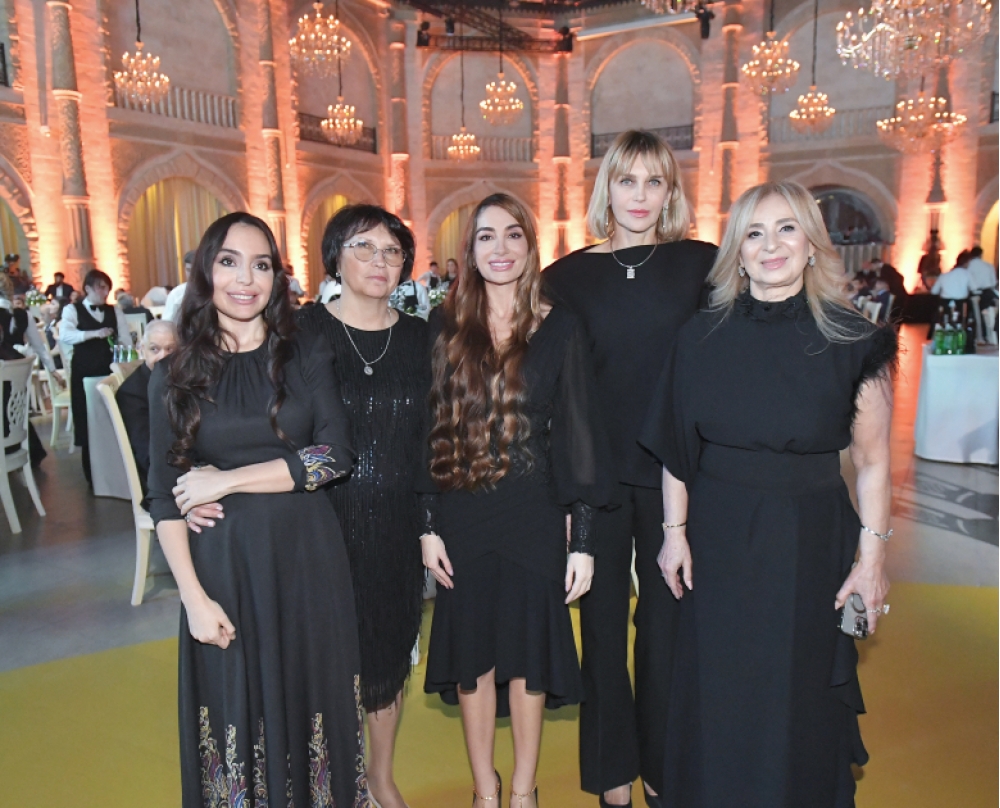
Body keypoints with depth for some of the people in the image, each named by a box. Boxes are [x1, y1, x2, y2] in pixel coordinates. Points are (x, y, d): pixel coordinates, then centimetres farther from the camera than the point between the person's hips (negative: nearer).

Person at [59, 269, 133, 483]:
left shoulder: (114, 311, 10)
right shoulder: (73, 310, 0)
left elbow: (125, 339, 8)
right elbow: (65, 336, -17)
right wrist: (94, 333, -29)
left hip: (110, 370, 2)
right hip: (84, 372, -2)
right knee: (88, 421, 4)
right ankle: (92, 474, 15)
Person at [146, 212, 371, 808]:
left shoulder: (308, 355, 1)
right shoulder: (176, 375, 1)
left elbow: (336, 455, -9)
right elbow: (164, 497, 0)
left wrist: (227, 480, -12)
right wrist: (193, 595, -10)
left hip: (307, 557, 0)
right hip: (221, 563, 0)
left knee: (312, 698, 12)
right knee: (236, 706, 12)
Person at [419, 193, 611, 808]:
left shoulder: (560, 329, -2)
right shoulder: (446, 328, 2)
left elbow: (580, 434, -3)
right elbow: (431, 429, 3)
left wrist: (583, 537, -6)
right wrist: (428, 525, 0)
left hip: (535, 518, -1)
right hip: (462, 517, 2)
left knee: (527, 652, 11)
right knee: (473, 652, 13)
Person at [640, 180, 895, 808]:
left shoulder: (853, 341, -7)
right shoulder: (704, 336, -2)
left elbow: (873, 463, -4)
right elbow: (676, 446, 2)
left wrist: (872, 560, -5)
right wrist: (675, 531, 1)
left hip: (810, 542, -1)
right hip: (718, 538, 2)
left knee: (798, 695, 14)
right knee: (717, 692, 15)